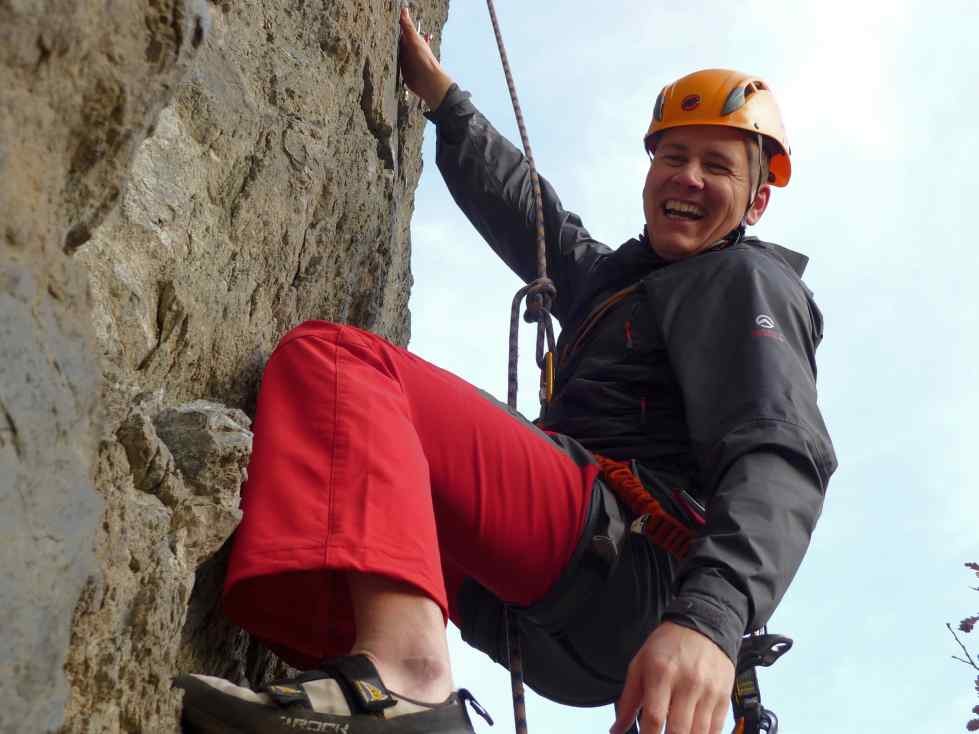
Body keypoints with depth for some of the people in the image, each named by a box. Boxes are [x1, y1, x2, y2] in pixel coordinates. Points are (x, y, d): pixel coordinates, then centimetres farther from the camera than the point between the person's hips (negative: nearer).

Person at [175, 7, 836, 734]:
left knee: (332, 356, -18)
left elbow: (781, 457, -13)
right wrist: (436, 89, 49)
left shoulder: (745, 280, 5)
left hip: (625, 559, -9)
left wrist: (711, 615, -32)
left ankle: (404, 673, -40)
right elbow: (522, 209, 43)